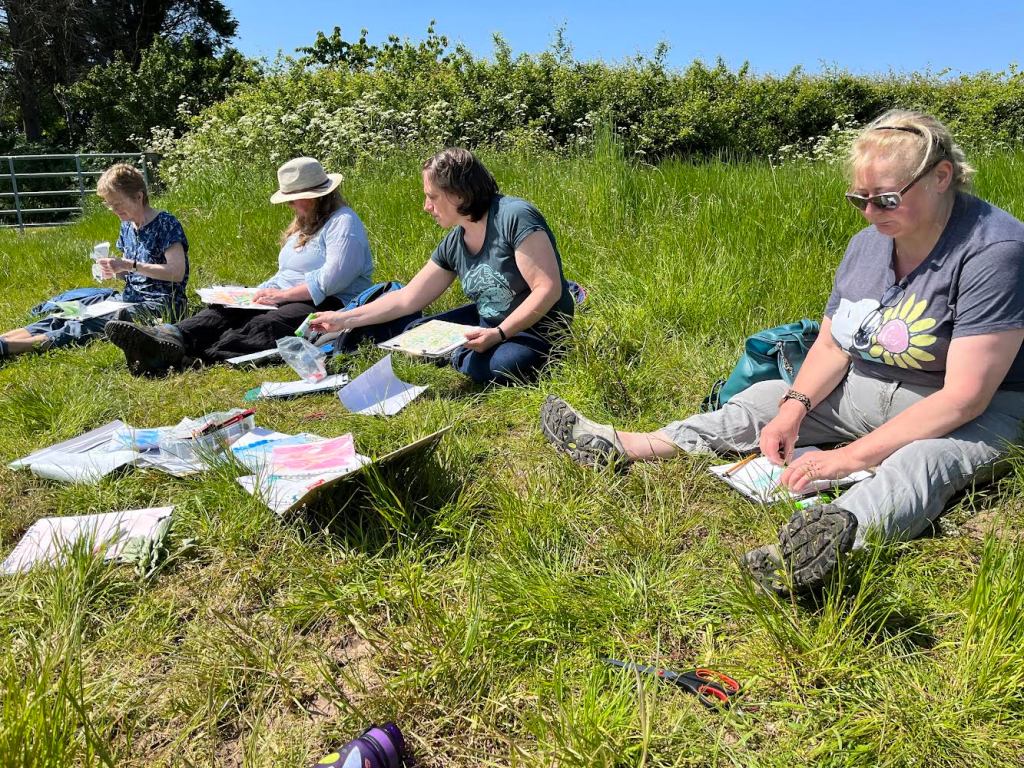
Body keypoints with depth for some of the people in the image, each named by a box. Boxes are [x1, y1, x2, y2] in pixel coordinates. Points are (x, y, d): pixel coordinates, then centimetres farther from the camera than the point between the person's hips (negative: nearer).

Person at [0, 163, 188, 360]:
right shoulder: (127, 226, 14)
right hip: (130, 297, 9)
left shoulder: (166, 224, -10)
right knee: (67, 315, -11)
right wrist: (114, 271, -1)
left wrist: (130, 266, -21)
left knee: (89, 325, -27)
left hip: (162, 304, -8)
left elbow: (177, 272, -20)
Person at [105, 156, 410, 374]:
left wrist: (281, 295, -15)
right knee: (223, 313, -16)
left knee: (262, 326, -34)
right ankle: (171, 338, -43)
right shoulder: (303, 226, 25)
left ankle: (189, 360, -54)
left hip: (326, 305, -9)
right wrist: (262, 291, 8)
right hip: (287, 300, 9)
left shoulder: (343, 222, -7)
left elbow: (331, 280, -20)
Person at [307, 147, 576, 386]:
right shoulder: (453, 244, 0)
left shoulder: (515, 216, -22)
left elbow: (549, 289, -26)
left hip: (539, 327, -7)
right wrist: (344, 319, 6)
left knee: (492, 367, -34)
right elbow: (406, 299, 7)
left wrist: (499, 334, -29)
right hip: (489, 322, 7)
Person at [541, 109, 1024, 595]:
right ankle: (624, 448, -7)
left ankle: (839, 531, -69)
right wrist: (793, 409, -18)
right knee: (768, 397, -2)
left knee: (926, 458, -39)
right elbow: (830, 345, 2)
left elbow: (964, 395, -28)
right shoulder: (867, 242, 0)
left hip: (981, 411, -6)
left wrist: (851, 456, -32)